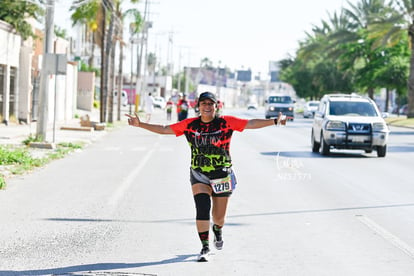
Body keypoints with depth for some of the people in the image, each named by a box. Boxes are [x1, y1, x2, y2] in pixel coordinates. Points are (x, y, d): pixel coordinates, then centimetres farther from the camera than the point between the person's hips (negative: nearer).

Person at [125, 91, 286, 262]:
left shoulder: (226, 122, -5)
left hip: (222, 174, 0)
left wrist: (274, 121, -20)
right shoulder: (189, 125, 0)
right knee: (202, 208, -20)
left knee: (219, 217, 10)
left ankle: (217, 229, 48)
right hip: (199, 175, 0)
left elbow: (251, 124, -10)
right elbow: (164, 130, 4)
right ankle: (205, 248, -9)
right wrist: (140, 124, -2)